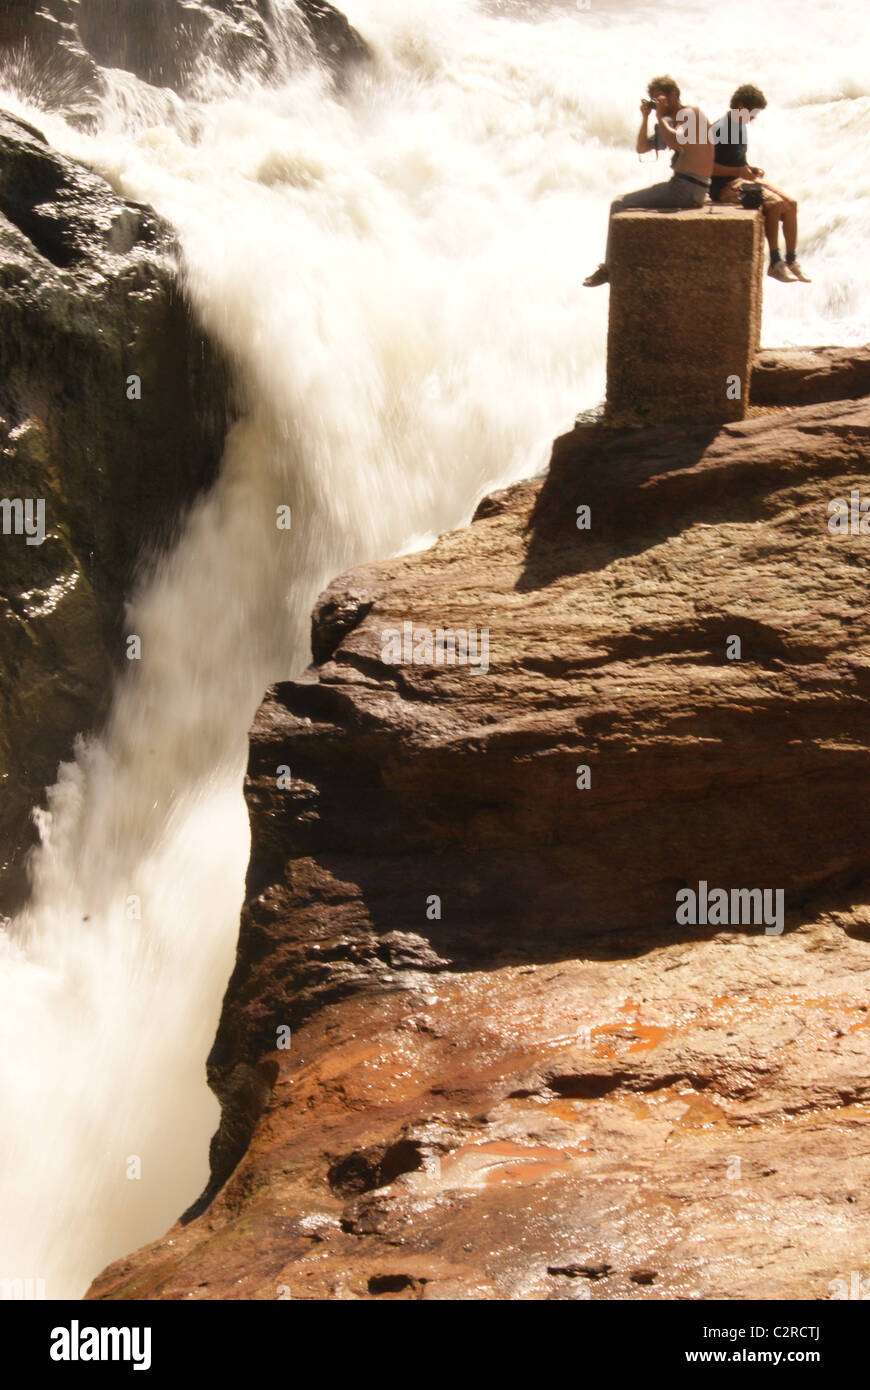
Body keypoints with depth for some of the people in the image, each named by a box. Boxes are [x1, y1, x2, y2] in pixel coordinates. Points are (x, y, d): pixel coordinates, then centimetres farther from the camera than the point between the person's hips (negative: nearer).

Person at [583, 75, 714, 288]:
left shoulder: (691, 113, -9)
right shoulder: (672, 121, 20)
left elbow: (676, 142, -29)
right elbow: (642, 148, 20)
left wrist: (660, 116, -15)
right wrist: (645, 117, 8)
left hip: (686, 188, -10)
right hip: (682, 186, 10)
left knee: (619, 205, -8)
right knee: (626, 201, 24)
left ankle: (609, 267, -2)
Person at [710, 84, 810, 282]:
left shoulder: (742, 127, 16)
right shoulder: (719, 129, -13)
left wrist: (750, 169, 5)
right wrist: (739, 171, -23)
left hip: (744, 180, 9)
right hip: (725, 187, -9)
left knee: (790, 204, -7)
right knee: (774, 204, -27)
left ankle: (791, 260, -2)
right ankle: (775, 264, -22)